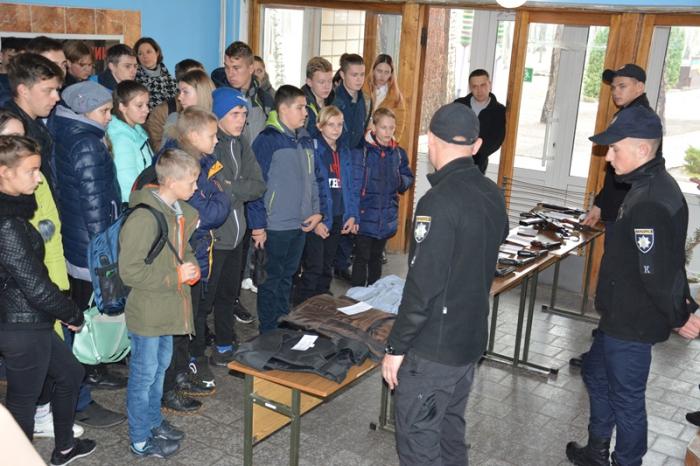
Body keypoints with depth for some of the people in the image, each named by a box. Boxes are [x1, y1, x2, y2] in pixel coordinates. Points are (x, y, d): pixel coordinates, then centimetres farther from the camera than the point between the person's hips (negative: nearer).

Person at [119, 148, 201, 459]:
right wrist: (175, 275, -23)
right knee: (144, 375, 7)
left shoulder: (180, 211, 2)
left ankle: (153, 422, 43)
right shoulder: (143, 218, -26)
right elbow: (130, 271, -25)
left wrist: (192, 267, -2)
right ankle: (141, 440, 24)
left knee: (160, 366, 23)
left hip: (168, 307, 9)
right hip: (147, 312, -9)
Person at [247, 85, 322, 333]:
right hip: (274, 227, -7)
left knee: (287, 278, 18)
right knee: (271, 281, 5)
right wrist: (258, 225, -16)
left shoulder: (306, 140, 10)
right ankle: (269, 334, 17)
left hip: (300, 225, 7)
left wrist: (316, 211, 6)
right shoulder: (268, 140, -13)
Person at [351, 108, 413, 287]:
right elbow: (354, 181, -14)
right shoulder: (363, 150, -12)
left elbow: (408, 176, 16)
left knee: (376, 257, 18)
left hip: (387, 216, 5)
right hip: (365, 214, -5)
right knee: (362, 257, 2)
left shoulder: (399, 153, 4)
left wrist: (402, 181, -6)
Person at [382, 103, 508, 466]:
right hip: (471, 339, 8)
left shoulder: (439, 202, -23)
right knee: (451, 432, 21)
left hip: (433, 348, -8)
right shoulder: (493, 195, 3)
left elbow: (422, 286, -23)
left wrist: (395, 348, -14)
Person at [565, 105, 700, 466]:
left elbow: (657, 272, -27)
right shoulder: (654, 185, 7)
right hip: (622, 315, 11)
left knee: (626, 398, 6)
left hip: (632, 323, -11)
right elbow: (671, 260, 14)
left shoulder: (650, 202, -28)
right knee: (595, 372, 25)